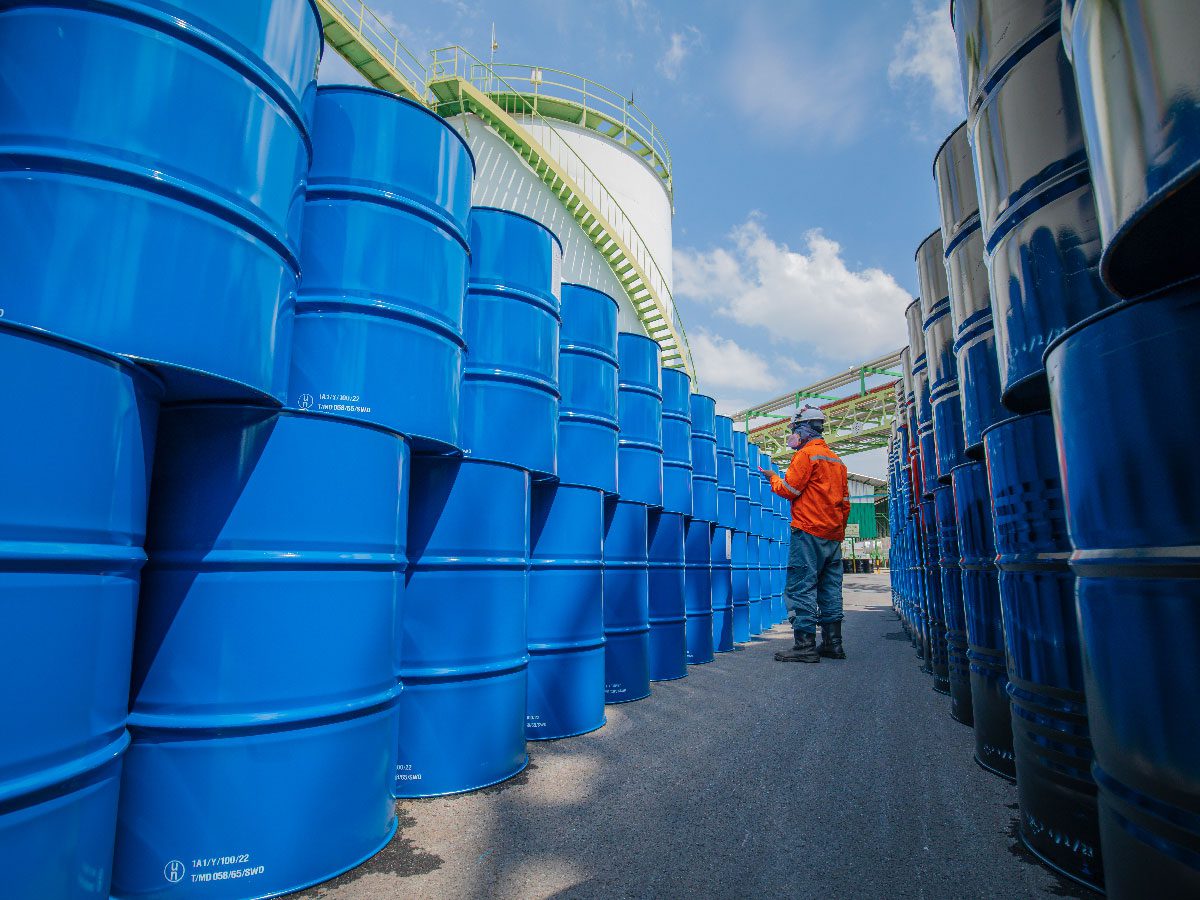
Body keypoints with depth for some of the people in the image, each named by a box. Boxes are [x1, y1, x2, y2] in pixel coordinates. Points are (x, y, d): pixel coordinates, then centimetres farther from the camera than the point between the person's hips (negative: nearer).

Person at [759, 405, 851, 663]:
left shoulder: (806, 454, -6)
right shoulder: (836, 460, 20)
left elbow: (789, 490, -11)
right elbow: (845, 502, 20)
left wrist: (773, 478, 8)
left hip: (809, 531, -9)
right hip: (834, 535, 9)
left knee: (802, 588, -8)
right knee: (830, 589, 10)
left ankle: (805, 645, -10)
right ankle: (833, 644, 13)